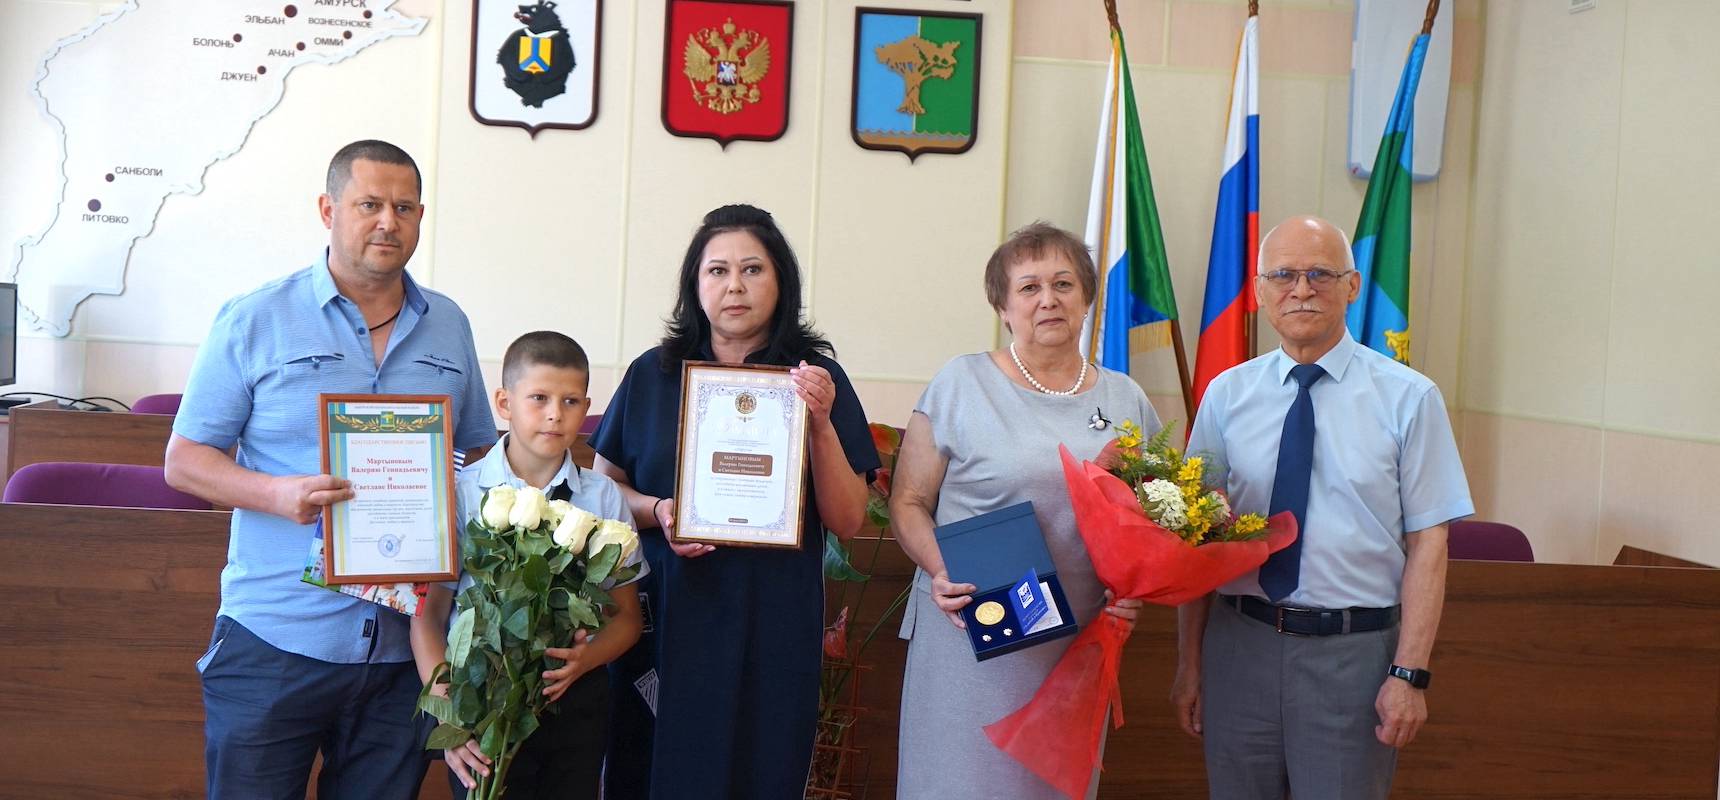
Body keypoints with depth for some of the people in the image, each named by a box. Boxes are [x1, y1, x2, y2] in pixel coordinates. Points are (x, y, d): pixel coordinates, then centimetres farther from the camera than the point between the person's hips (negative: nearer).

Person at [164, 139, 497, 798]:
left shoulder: (449, 327, 11)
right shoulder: (253, 321, -1)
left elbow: (481, 453, 19)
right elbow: (184, 460, -1)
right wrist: (277, 494, -19)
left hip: (407, 645, 3)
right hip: (275, 641, -3)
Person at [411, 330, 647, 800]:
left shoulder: (603, 497, 3)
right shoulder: (462, 493, -4)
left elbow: (627, 615, 8)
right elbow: (428, 613, -3)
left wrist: (587, 658, -13)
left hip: (576, 698, 2)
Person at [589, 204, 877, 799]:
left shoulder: (818, 380, 1)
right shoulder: (653, 374, 4)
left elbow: (848, 522, -1)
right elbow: (604, 484, 10)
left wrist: (822, 424, -14)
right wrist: (656, 512, -10)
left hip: (772, 630, 0)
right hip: (666, 619, 1)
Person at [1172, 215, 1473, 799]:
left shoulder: (1408, 398, -4)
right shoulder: (1226, 395, 2)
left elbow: (1427, 543, -5)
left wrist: (1409, 673, -11)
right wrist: (1190, 664, 3)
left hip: (1356, 650, -2)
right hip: (1239, 643, 2)